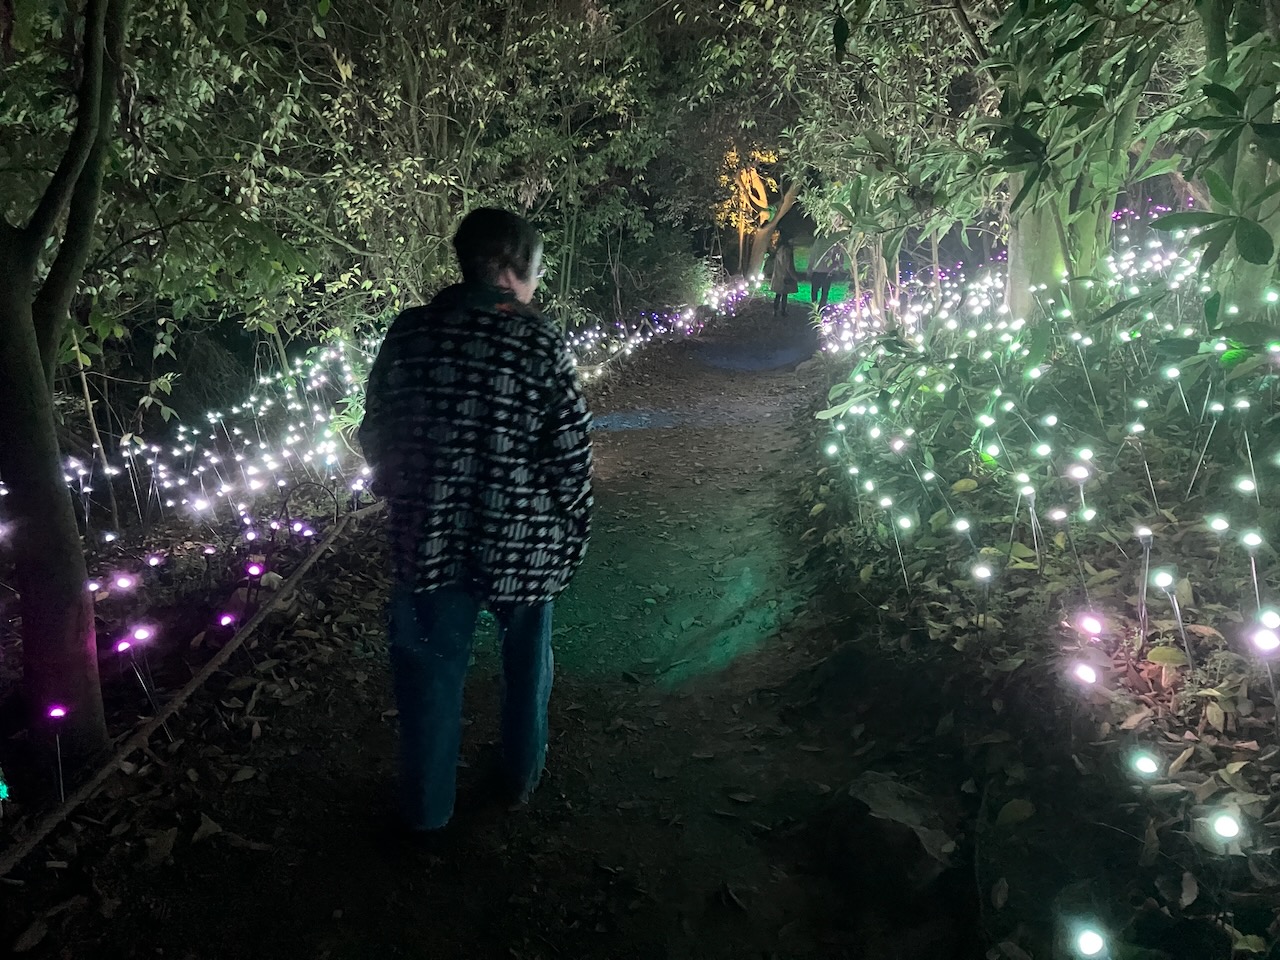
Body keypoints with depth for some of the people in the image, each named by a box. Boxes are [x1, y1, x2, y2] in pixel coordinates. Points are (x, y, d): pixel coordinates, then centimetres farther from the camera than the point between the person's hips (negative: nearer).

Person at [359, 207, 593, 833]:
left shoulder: (410, 332, -4)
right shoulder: (541, 344, -13)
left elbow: (376, 434, 4)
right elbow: (571, 453, -11)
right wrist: (573, 534, 2)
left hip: (427, 535, 2)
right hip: (522, 537, -1)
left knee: (432, 666, 15)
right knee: (525, 659, 21)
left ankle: (427, 806, 29)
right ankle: (520, 776, 40)